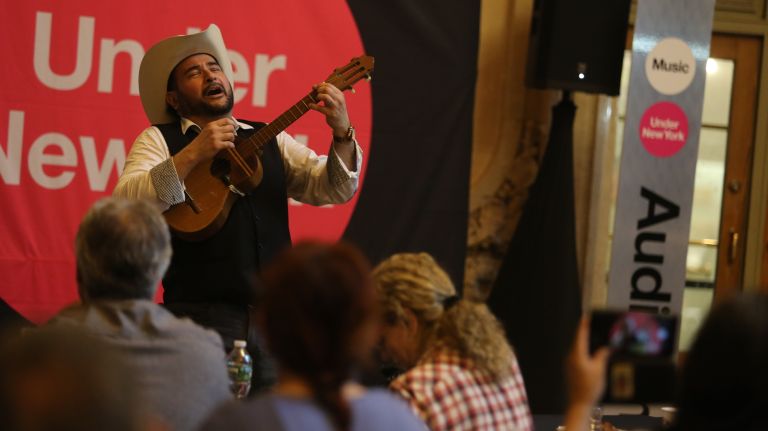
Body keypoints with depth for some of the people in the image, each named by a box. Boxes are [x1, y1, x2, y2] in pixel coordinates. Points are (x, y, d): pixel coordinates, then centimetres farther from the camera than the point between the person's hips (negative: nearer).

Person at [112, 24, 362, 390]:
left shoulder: (270, 139, 16)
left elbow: (334, 191, 8)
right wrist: (192, 155, -21)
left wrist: (342, 133, -9)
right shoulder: (159, 139, 6)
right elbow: (124, 205, -12)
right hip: (200, 318, -3)